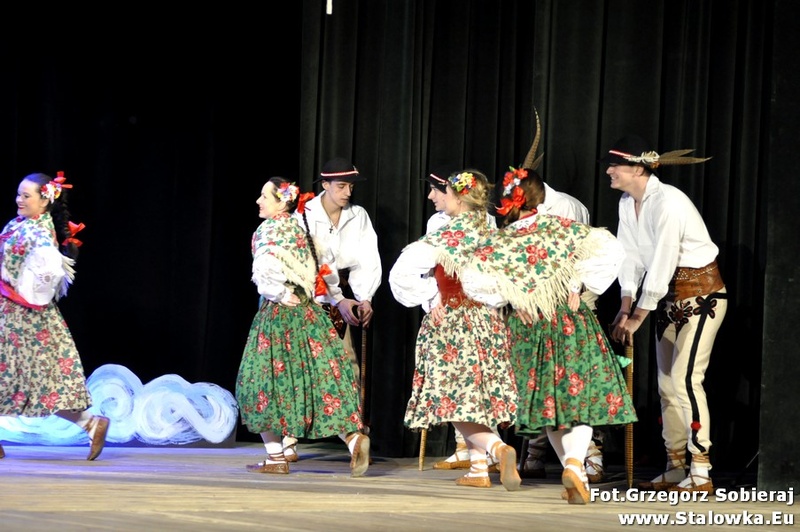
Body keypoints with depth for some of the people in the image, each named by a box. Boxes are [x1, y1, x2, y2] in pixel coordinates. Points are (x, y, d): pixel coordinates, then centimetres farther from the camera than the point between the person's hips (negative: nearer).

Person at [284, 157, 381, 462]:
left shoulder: (359, 216, 1)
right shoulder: (305, 216, -10)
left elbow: (368, 261, -5)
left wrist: (365, 298, -21)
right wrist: (339, 301, -26)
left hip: (341, 296, 3)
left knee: (348, 364, -5)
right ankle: (288, 441, -3)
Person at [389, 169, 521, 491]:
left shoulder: (448, 234, -13)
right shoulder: (490, 232, 5)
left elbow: (406, 269, -23)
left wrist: (429, 299, -13)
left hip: (451, 322, -6)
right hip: (488, 322, 6)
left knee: (456, 402, -8)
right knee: (475, 398, 17)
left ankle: (498, 448, -31)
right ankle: (478, 469, 17)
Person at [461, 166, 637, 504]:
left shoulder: (497, 242, -3)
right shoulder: (559, 227, -5)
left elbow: (472, 279, -14)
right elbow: (609, 250, -12)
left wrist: (509, 297, -3)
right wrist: (578, 284, -6)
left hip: (528, 327, 2)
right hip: (570, 321, -2)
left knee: (545, 401, 15)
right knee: (579, 397, 1)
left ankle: (572, 470, 15)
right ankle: (575, 464, -21)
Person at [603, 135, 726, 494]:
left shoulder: (667, 202, -23)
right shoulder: (627, 204, 4)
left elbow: (661, 263, -25)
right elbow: (630, 256, 5)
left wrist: (638, 318, -22)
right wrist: (625, 309, -5)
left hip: (701, 292, -9)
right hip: (669, 296, 9)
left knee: (684, 377, -16)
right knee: (666, 382, 9)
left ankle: (701, 473, -14)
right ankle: (675, 469, 16)